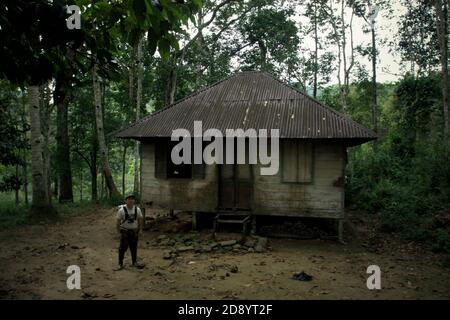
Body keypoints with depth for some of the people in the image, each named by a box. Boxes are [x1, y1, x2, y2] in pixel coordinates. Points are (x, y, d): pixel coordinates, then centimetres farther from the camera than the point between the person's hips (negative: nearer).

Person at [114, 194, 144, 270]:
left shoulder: (137, 209, -2)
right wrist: (118, 231, -8)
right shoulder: (122, 210, -11)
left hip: (134, 231, 3)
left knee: (134, 248, 13)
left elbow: (140, 219, 4)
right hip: (125, 231, -3)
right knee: (123, 248, -1)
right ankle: (120, 264, 10)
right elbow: (118, 221, -7)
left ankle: (134, 262, 27)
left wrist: (140, 230, 0)